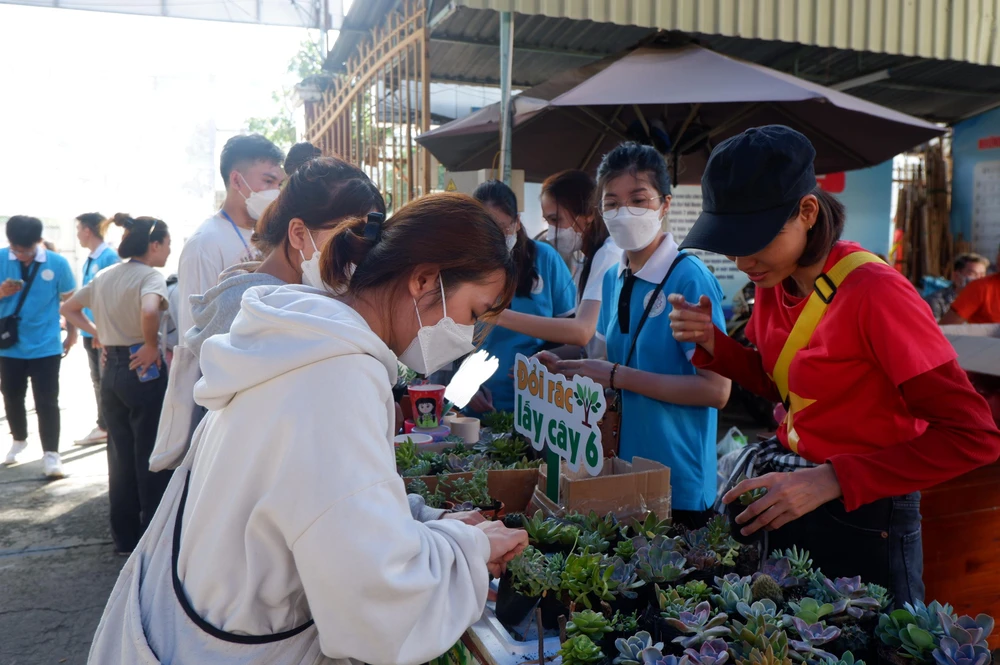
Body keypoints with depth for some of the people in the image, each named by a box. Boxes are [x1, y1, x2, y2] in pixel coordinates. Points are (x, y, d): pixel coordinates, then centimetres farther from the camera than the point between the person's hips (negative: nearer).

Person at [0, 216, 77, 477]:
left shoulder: (57, 263, -9)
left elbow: (70, 300, 3)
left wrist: (72, 333, 8)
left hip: (46, 347, -3)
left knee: (47, 402, -2)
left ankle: (51, 454, 5)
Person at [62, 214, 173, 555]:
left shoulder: (103, 277, 11)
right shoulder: (151, 276, -13)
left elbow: (68, 309, 23)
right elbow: (149, 312, -34)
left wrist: (97, 333, 15)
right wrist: (152, 346, -20)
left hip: (111, 371, 8)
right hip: (143, 372, -7)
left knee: (120, 456, 14)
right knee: (151, 459, 2)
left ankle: (125, 537, 23)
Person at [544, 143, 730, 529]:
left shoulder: (690, 279, -17)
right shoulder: (614, 279, 5)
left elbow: (716, 390, -21)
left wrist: (618, 377, -23)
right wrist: (568, 370, -3)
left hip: (678, 483, -7)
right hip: (621, 471, 7)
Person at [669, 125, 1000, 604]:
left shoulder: (874, 293, -24)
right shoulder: (775, 282, -2)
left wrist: (831, 480, -30)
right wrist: (712, 342, -6)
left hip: (863, 519, -7)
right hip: (786, 501, 7)